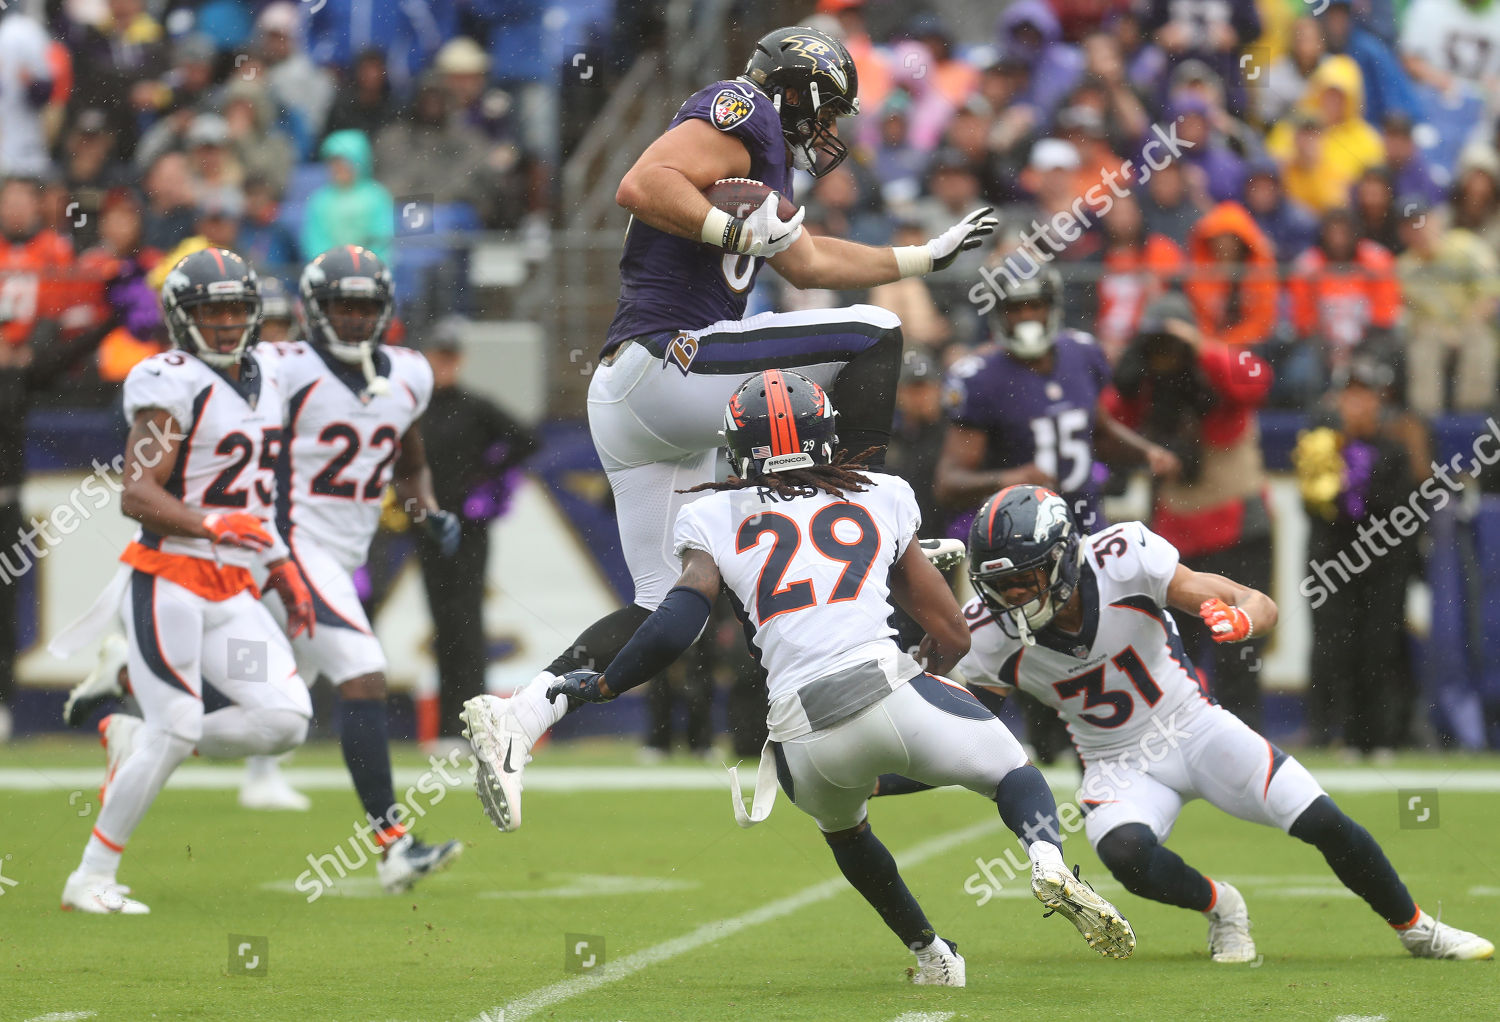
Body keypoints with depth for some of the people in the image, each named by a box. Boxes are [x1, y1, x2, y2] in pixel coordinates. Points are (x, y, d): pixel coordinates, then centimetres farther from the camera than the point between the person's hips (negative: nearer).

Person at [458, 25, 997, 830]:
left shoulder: (756, 159, 28)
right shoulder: (744, 114, -2)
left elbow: (806, 261, 40)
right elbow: (641, 186, -18)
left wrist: (929, 256, 44)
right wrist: (739, 230, -20)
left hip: (627, 399, 10)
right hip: (663, 362, -10)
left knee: (665, 606, 9)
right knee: (871, 336, -9)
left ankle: (514, 723, 1)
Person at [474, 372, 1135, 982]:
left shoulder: (716, 520, 15)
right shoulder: (881, 499, 20)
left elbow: (674, 630, 0)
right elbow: (954, 639, 22)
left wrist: (597, 688, 14)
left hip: (803, 738, 1)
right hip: (889, 690, -1)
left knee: (844, 830, 35)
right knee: (1014, 773, 19)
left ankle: (931, 954, 36)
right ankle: (1048, 862, -12)